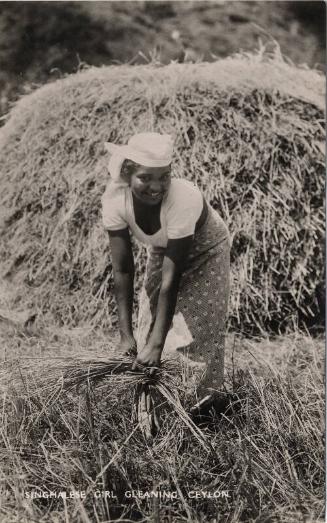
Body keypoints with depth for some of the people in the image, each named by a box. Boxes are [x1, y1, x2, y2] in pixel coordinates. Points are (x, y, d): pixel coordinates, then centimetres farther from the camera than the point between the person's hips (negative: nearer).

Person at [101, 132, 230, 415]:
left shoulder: (184, 199, -41)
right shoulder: (115, 200, -30)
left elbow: (171, 279, -38)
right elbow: (122, 271, -23)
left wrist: (157, 344, -37)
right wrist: (126, 334, -25)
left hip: (204, 253, -4)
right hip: (162, 251, 4)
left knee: (198, 328, -7)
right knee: (149, 319, 4)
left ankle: (200, 407, 10)